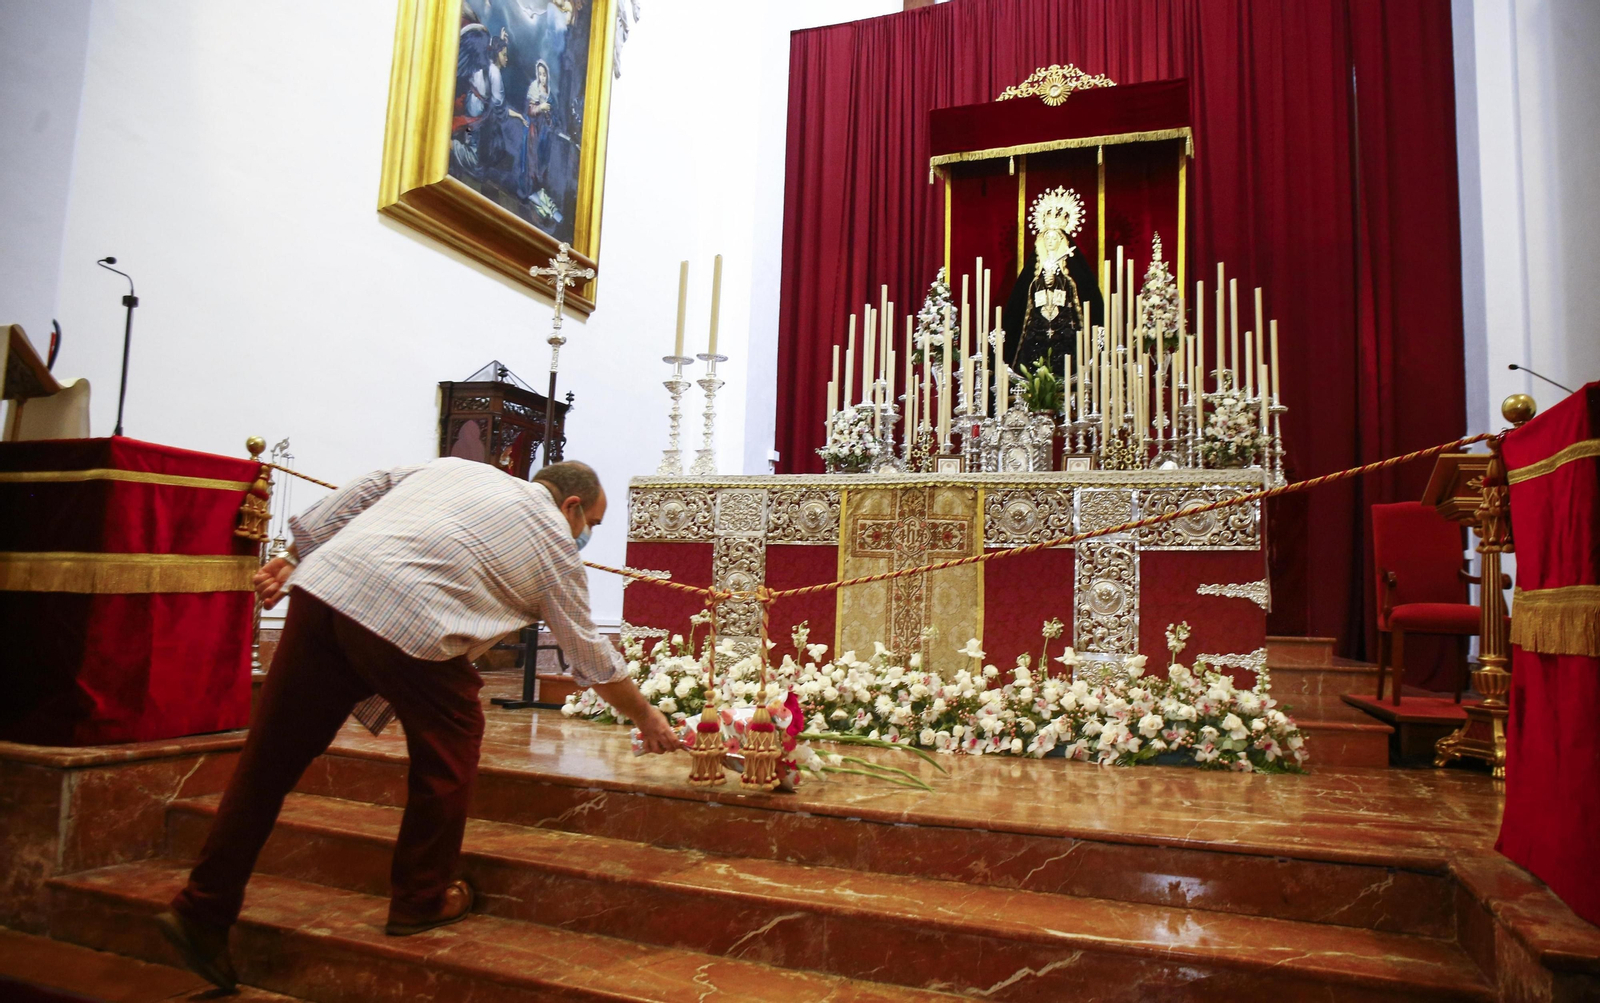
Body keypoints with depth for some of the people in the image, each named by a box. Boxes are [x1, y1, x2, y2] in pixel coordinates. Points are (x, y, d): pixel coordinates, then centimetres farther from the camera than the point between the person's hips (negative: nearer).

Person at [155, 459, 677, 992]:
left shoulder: (455, 466, 28)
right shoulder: (554, 542, 15)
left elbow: (361, 493, 22)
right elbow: (592, 657, 20)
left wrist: (294, 558, 25)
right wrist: (647, 718, 32)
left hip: (322, 585, 6)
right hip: (407, 626, -6)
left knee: (273, 756, 13)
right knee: (451, 744, 16)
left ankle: (202, 909, 24)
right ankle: (421, 902, 27)